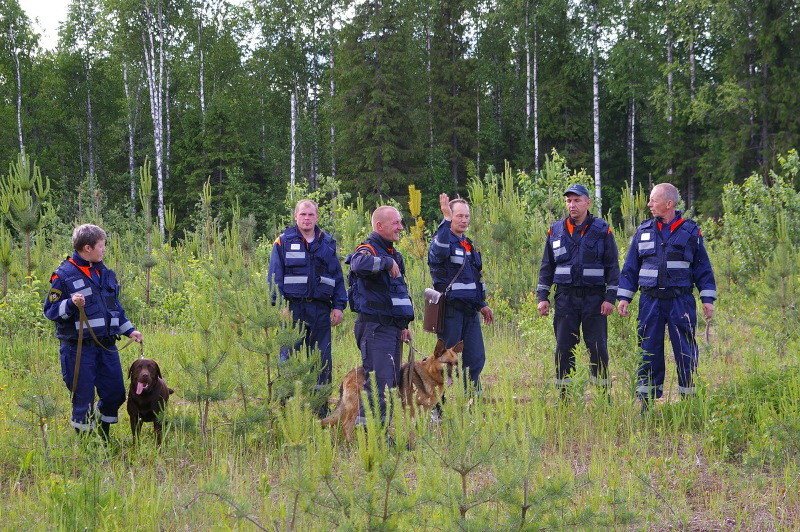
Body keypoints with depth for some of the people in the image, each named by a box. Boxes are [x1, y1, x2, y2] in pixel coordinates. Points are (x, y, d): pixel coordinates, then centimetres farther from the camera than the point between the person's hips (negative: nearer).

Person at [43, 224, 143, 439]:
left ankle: (103, 437, 28)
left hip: (106, 346, 7)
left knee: (116, 393, 10)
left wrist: (129, 330, 19)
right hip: (78, 347, -7)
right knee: (83, 398, -1)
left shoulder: (106, 273, 13)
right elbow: (50, 310, -9)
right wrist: (71, 304, -26)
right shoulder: (64, 275, -9)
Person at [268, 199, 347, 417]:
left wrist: (338, 305, 6)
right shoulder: (284, 242, 3)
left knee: (323, 360, 5)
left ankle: (321, 411, 12)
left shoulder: (327, 243, 13)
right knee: (289, 359, -3)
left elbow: (338, 276, 15)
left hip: (321, 310, 3)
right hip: (293, 308, -3)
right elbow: (275, 276, -1)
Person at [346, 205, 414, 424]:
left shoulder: (393, 254, 20)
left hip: (393, 327, 10)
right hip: (374, 327, -10)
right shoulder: (369, 249, -11)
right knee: (378, 381, -14)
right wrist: (386, 262, -28)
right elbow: (359, 264, -39)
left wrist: (404, 325, 23)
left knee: (393, 379, 12)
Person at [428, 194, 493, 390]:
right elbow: (439, 250, -35)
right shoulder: (444, 240, -8)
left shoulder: (469, 245, 19)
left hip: (470, 311, 8)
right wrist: (446, 219, -38)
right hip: (450, 310, -8)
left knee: (476, 358, 6)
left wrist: (482, 304, 25)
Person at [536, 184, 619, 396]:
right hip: (565, 297, 2)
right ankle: (563, 394, 7)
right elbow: (546, 266, 14)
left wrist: (610, 298, -6)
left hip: (594, 298, -2)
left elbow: (612, 266, 2)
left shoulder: (602, 231, 3)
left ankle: (603, 393, 7)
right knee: (563, 348, 1)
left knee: (598, 348, -2)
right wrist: (542, 297, 6)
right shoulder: (555, 231, 10)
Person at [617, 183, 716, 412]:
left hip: (681, 301, -2)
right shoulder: (643, 231, 10)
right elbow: (630, 267, 13)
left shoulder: (690, 231, 3)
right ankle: (646, 400, 10)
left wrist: (708, 299, -1)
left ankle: (689, 399, 7)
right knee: (649, 352, 4)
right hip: (650, 301, 2)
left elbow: (703, 268, 5)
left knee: (685, 353, -1)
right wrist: (624, 297, 7)